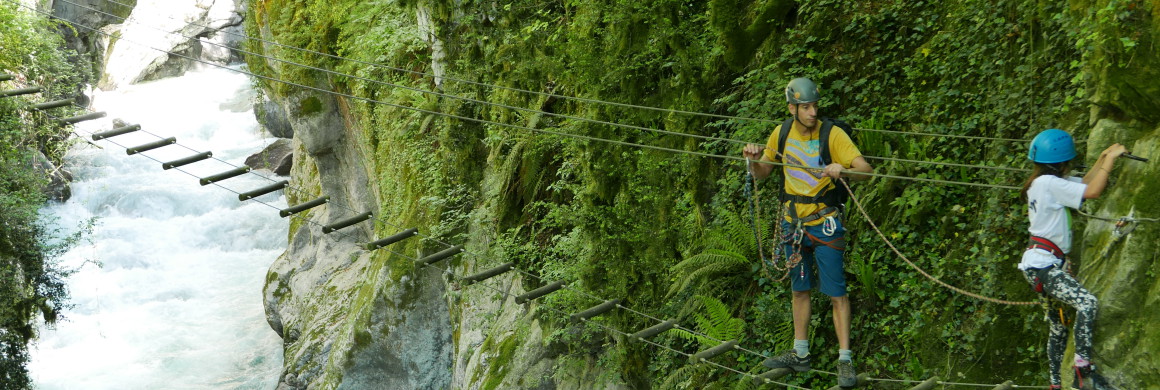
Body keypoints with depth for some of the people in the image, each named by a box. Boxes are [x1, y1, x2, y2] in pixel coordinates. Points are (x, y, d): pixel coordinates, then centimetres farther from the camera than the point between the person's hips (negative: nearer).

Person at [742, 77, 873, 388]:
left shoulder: (832, 134, -15)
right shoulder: (782, 133, 0)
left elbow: (866, 170, -21)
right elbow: (761, 174, 12)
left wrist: (843, 169, -40)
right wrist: (753, 160, -10)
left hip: (825, 223, -5)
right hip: (794, 222, 5)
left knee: (835, 292, -6)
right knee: (800, 289, 15)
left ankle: (845, 360, -1)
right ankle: (800, 354, 27)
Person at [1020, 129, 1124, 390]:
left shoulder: (1046, 182, 14)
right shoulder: (1049, 183, -15)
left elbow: (1084, 184, 24)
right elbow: (1093, 192, -20)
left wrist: (1103, 159, 14)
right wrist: (1110, 159, -12)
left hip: (1044, 265, 11)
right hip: (1041, 265, -11)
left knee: (1058, 325, 14)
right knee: (1086, 302, -25)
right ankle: (1084, 369, -25)